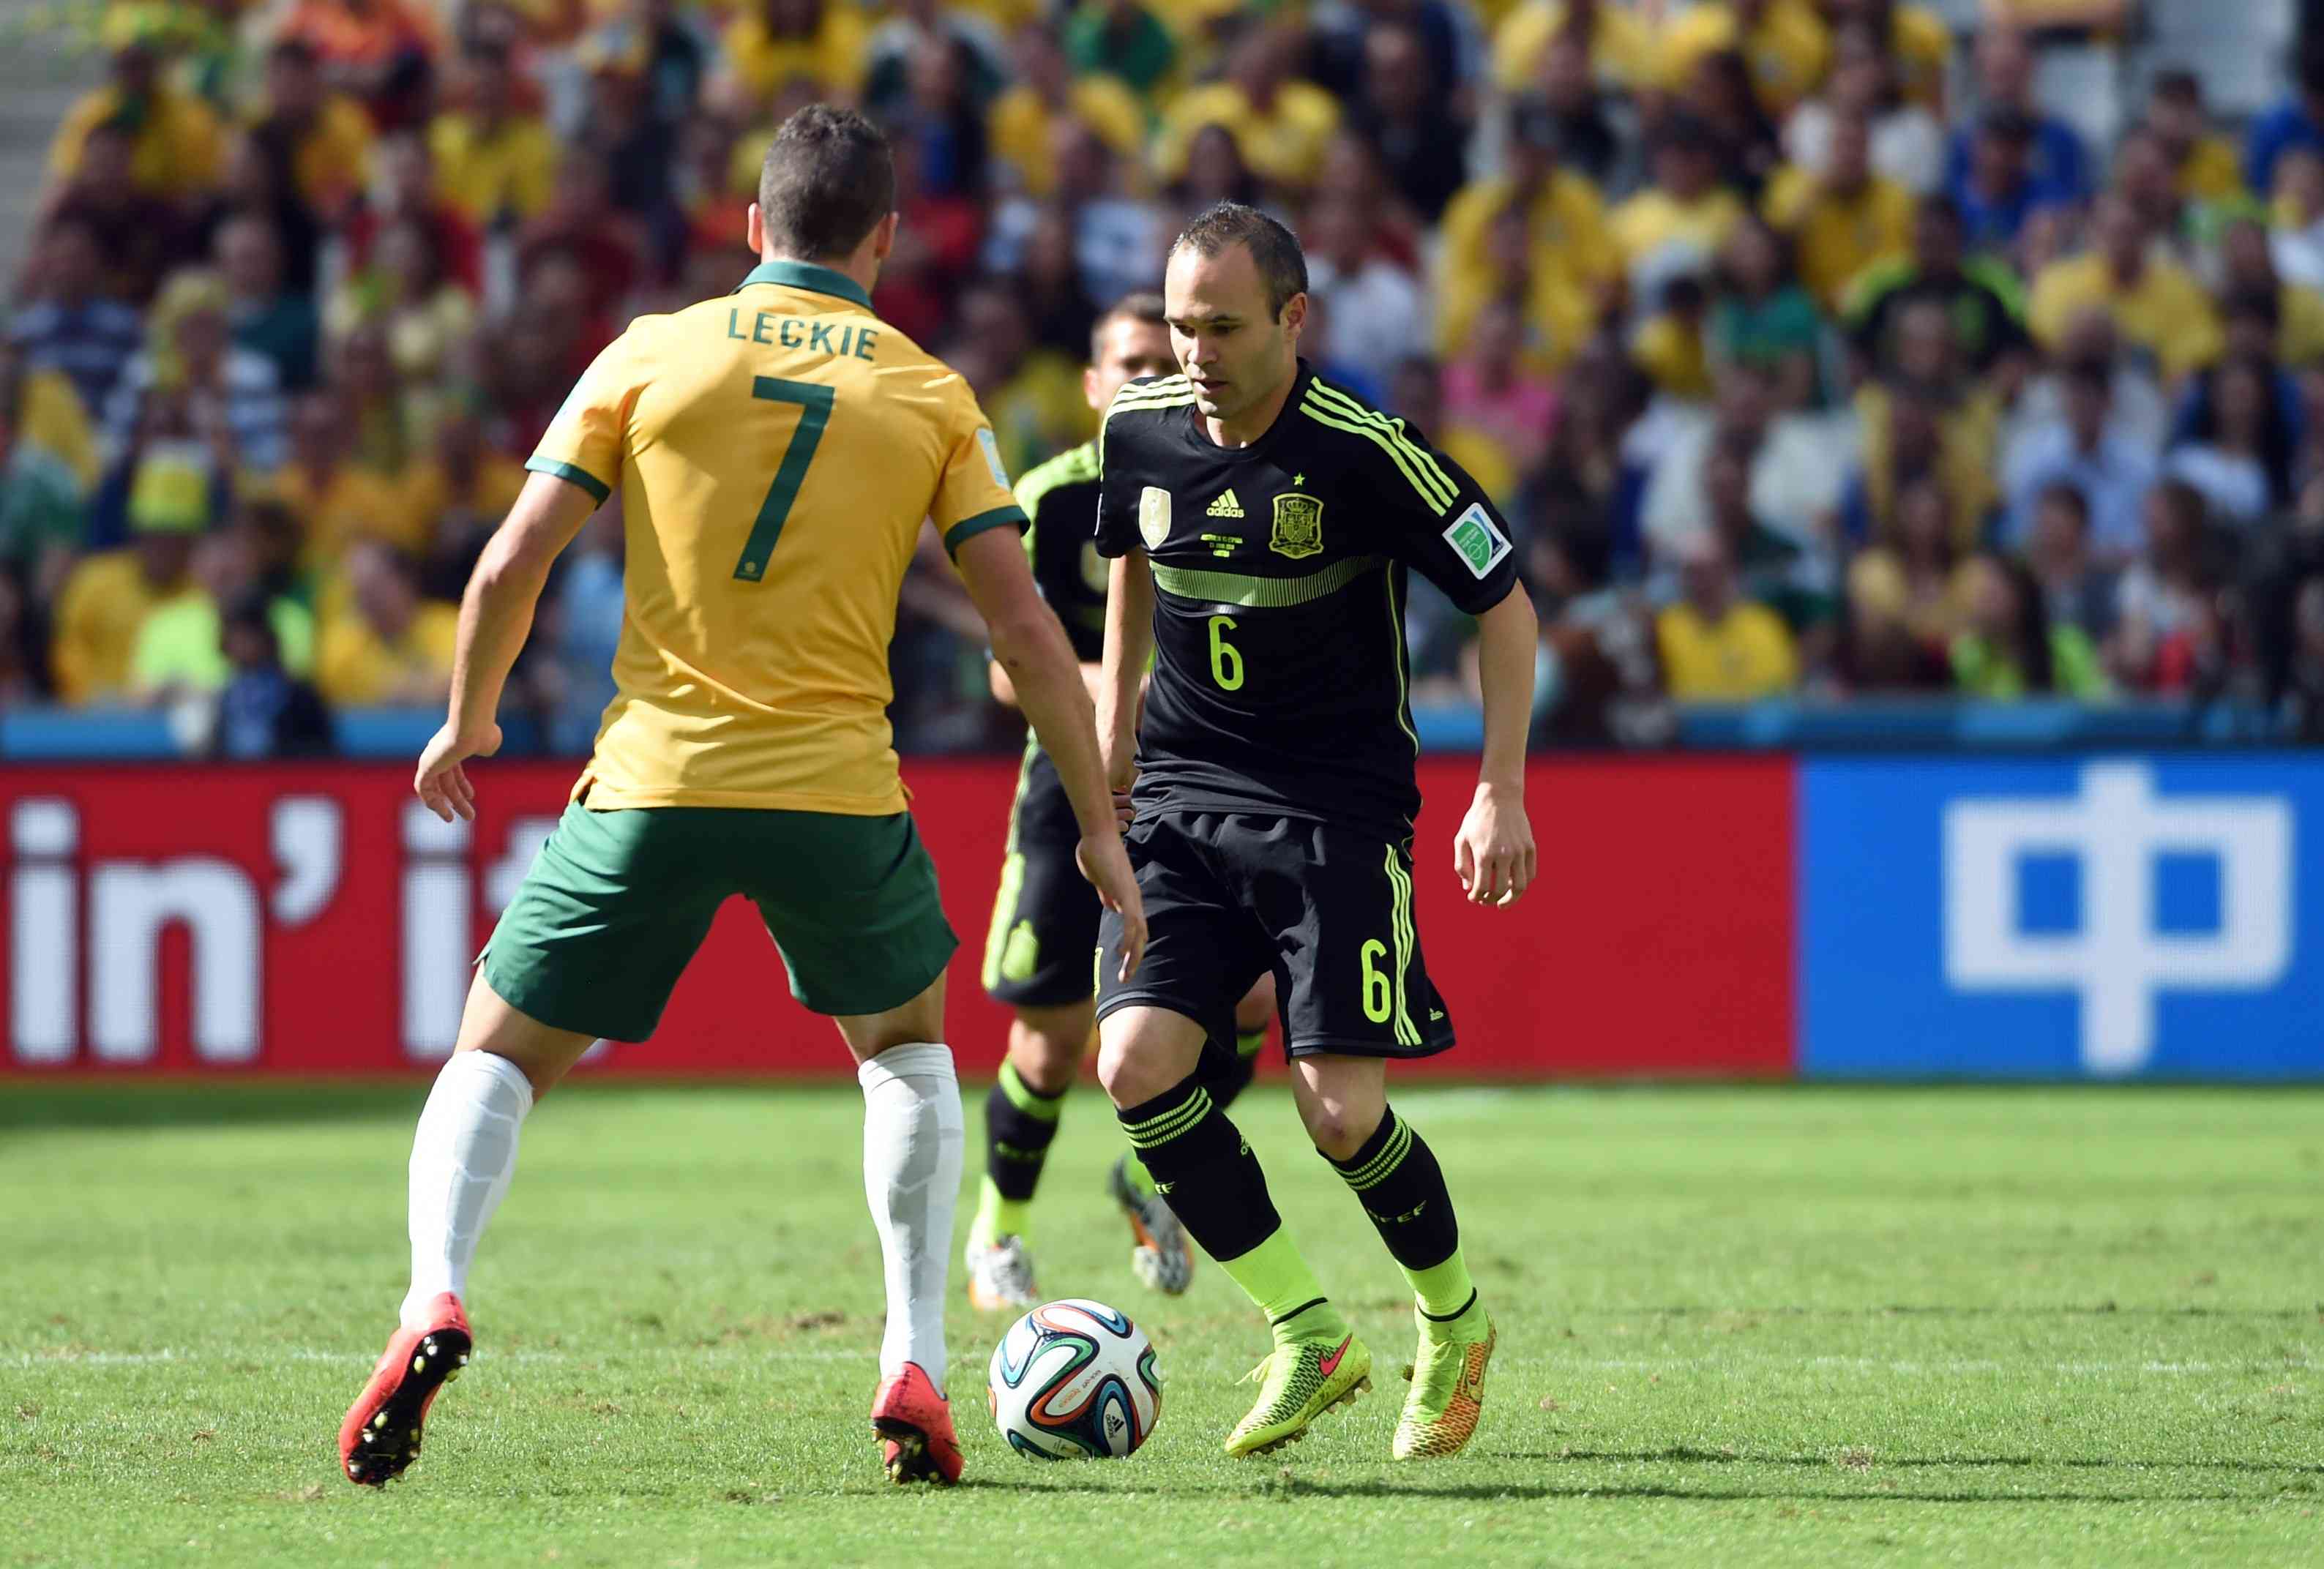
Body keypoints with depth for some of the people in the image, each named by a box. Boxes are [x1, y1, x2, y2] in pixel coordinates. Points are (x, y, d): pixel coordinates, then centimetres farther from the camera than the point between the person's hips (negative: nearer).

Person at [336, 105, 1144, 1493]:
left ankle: (435, 1300, -15)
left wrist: (469, 718, 18)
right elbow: (1025, 625, 3)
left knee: (499, 1054, 12)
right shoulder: (931, 396, 6)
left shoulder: (652, 357, 5)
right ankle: (917, 1367, 15)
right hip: (839, 792, 1)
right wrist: (1098, 826, 10)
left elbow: (514, 565, 0)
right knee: (908, 1044, 27)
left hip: (655, 781, -1)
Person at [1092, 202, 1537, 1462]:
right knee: (1138, 1065, -15)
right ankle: (1306, 1337, 0)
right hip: (1183, 793, 4)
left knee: (1339, 1114, -11)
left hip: (1338, 806, -4)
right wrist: (1114, 730, 22)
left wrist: (1499, 792, -8)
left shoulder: (1366, 455, -17)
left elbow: (1502, 602, -6)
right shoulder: (1139, 429, -2)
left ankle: (1454, 1322, 19)